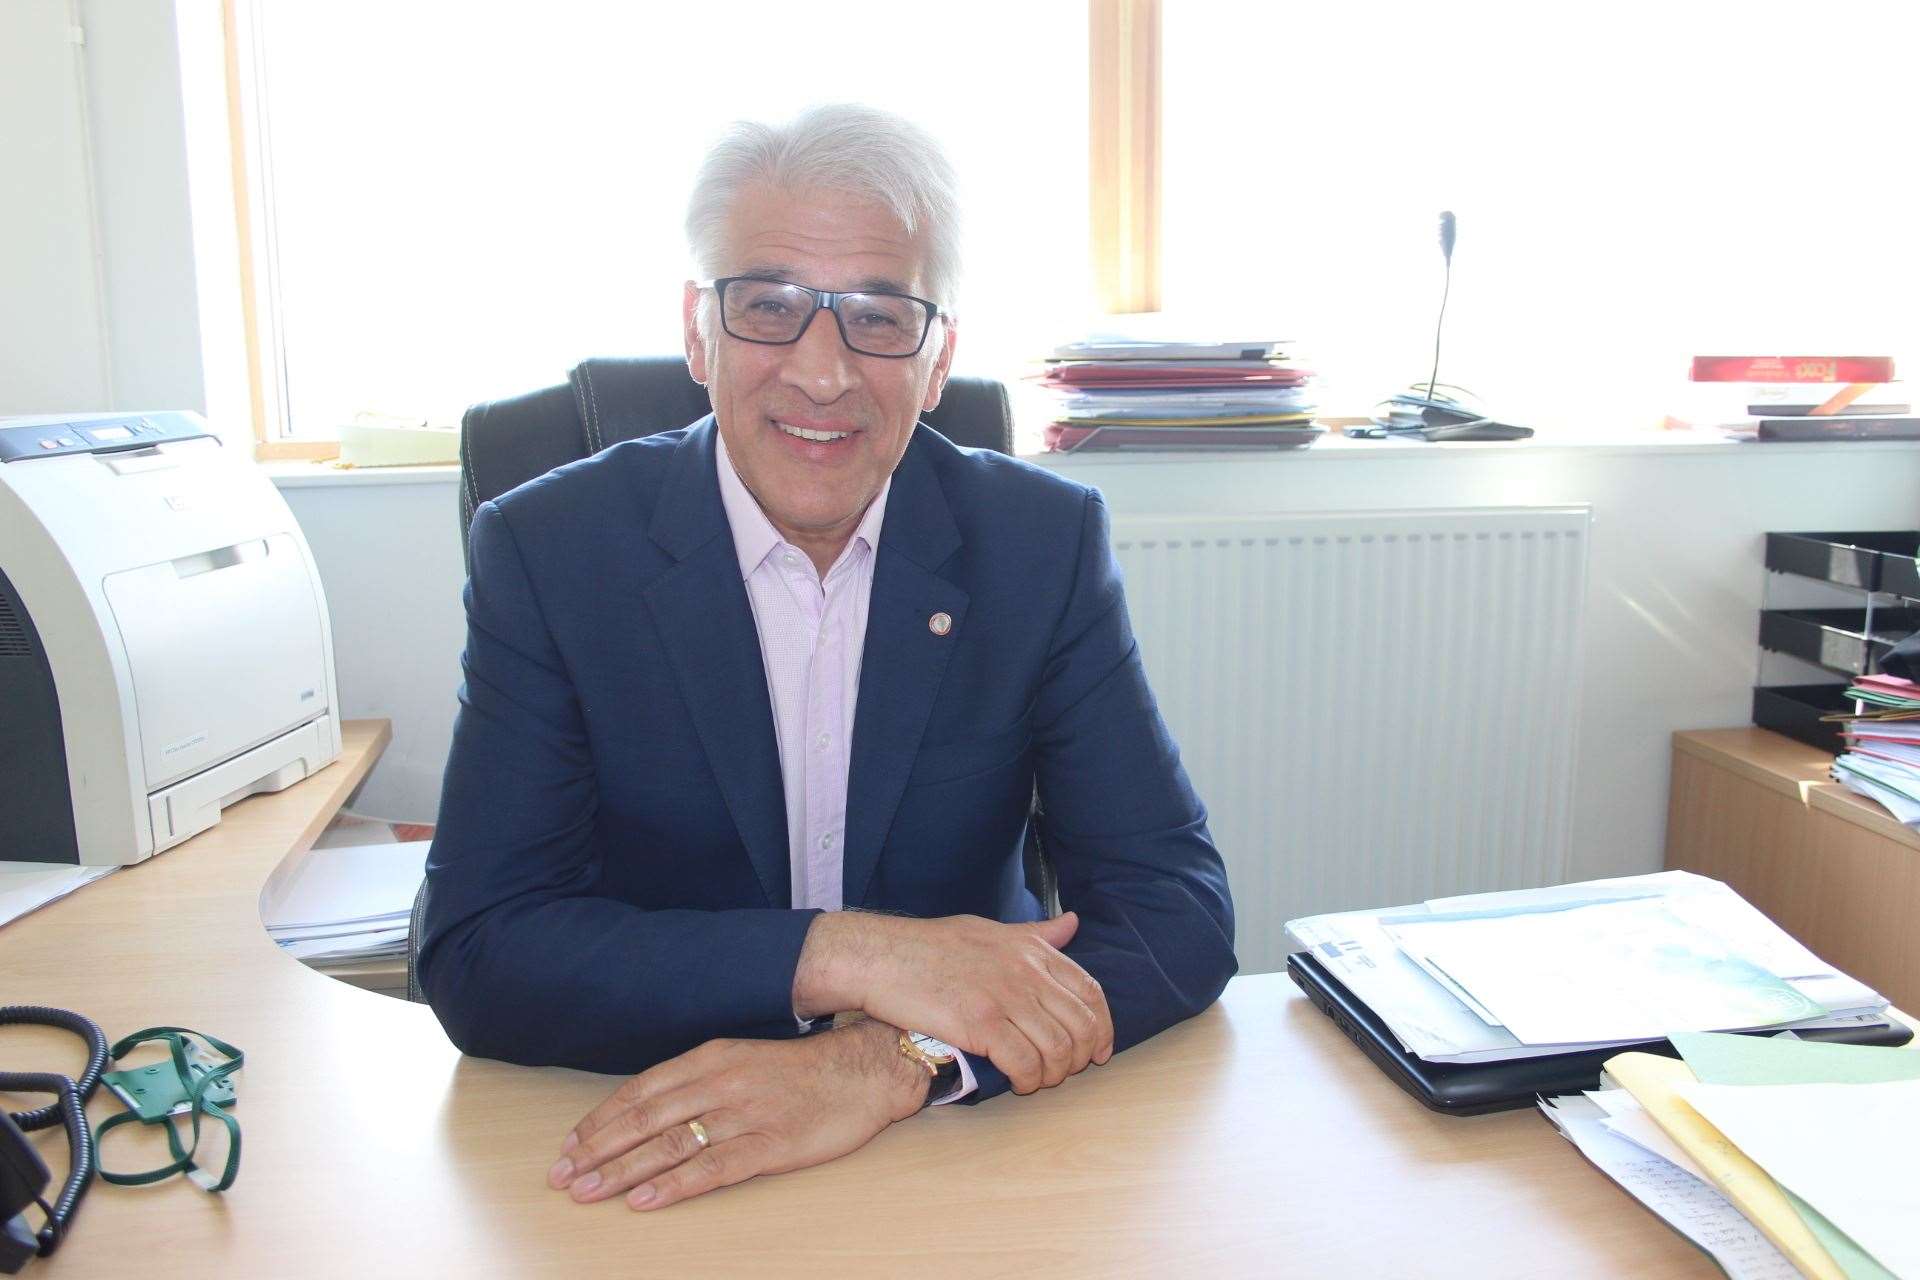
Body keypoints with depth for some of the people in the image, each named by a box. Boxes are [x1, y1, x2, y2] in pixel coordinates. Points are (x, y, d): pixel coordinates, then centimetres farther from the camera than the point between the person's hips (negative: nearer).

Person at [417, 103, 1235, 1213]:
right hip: (652, 1151, -1)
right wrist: (840, 956, -25)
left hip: (970, 1139, 2)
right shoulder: (548, 550, -7)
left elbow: (1185, 907, -10)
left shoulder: (1047, 543, -6)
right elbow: (474, 959, -12)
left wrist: (889, 1062, -25)